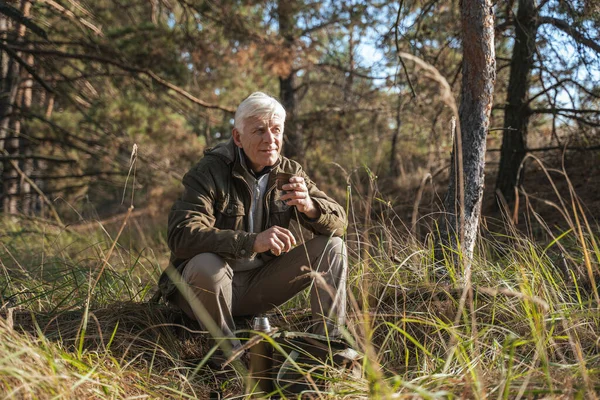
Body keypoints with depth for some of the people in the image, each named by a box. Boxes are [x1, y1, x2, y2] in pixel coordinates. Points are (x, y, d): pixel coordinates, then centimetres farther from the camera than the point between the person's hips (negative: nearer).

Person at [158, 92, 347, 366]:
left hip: (259, 284, 5)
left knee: (332, 246, -8)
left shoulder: (289, 172, 0)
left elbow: (339, 222, -4)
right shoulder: (209, 172, -17)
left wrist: (310, 207, -28)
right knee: (206, 265, -39)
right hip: (208, 283, -5)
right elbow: (180, 235, -32)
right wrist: (252, 241, -43)